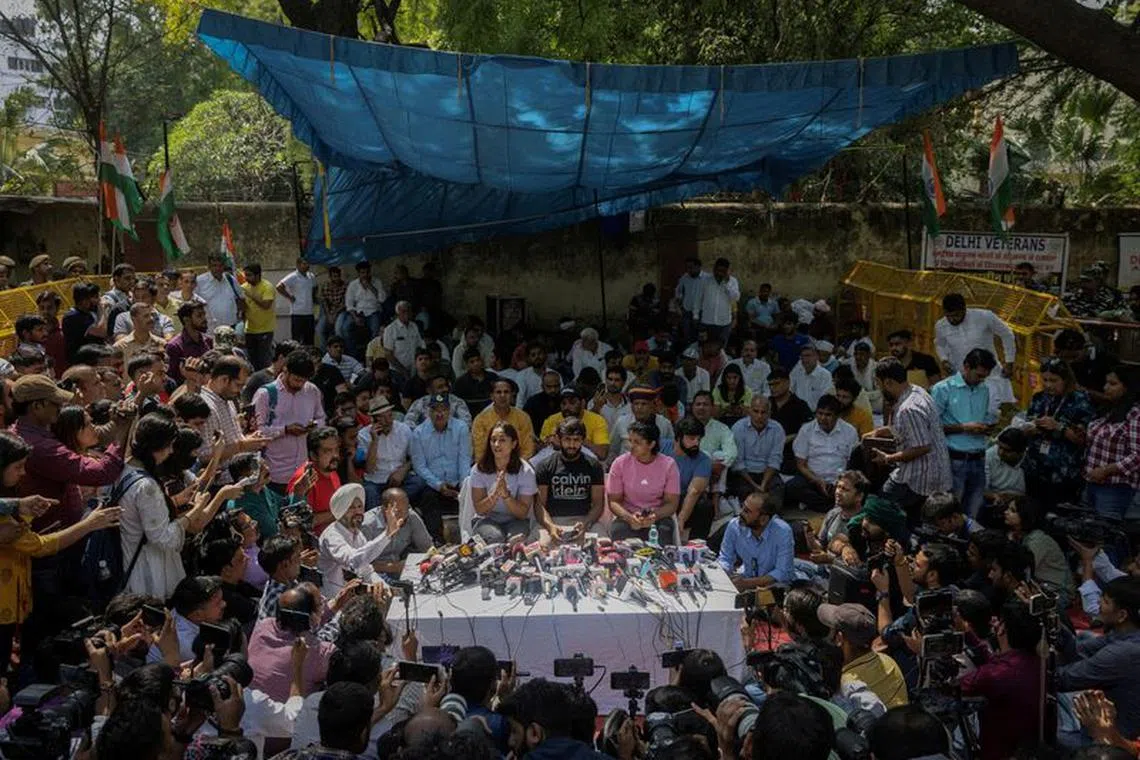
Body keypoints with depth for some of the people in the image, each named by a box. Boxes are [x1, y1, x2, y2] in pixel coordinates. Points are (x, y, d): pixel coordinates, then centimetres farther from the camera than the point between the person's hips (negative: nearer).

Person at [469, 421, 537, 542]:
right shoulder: (478, 469, -7)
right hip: (486, 520, 0)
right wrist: (495, 493, -27)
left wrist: (506, 495, -29)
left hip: (515, 520, 0)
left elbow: (522, 513, -10)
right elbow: (479, 509, -7)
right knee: (495, 537, -34)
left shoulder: (526, 471, -9)